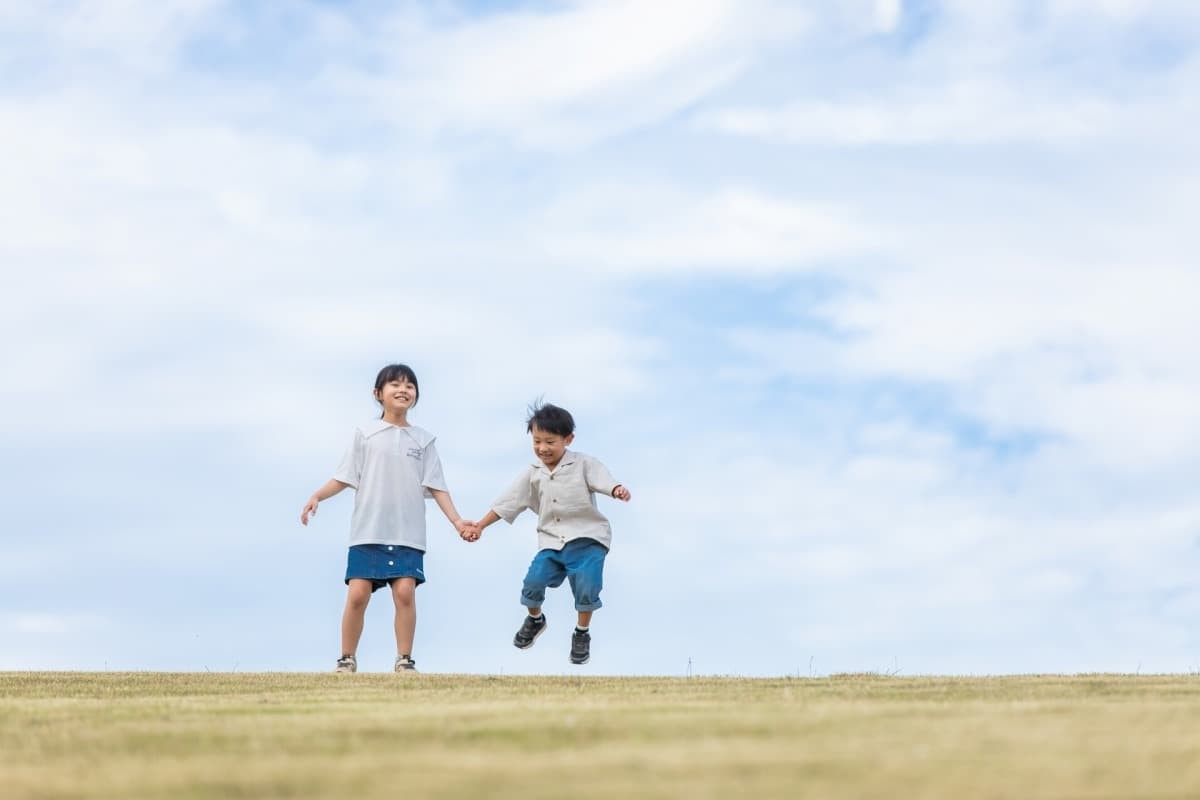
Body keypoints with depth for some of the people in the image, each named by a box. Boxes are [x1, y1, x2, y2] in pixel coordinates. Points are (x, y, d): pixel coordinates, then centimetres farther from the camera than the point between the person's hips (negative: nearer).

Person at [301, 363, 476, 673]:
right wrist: (317, 496, -11)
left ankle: (405, 660, 0)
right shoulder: (365, 433, 6)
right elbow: (344, 477, 5)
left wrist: (456, 520, -3)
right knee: (357, 594, -5)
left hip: (408, 534, 1)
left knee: (405, 592, -10)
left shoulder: (423, 440, 9)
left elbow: (436, 486, 7)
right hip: (367, 531, -1)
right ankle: (347, 660, 7)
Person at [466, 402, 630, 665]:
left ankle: (582, 634, 9)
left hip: (587, 538, -3)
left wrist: (618, 490, -40)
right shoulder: (532, 474, 8)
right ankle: (534, 619, 21)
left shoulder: (583, 464, -2)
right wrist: (480, 526, 9)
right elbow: (507, 503, 12)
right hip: (551, 542, 3)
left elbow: (603, 480, -16)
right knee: (534, 580, -13)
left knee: (586, 585, -17)